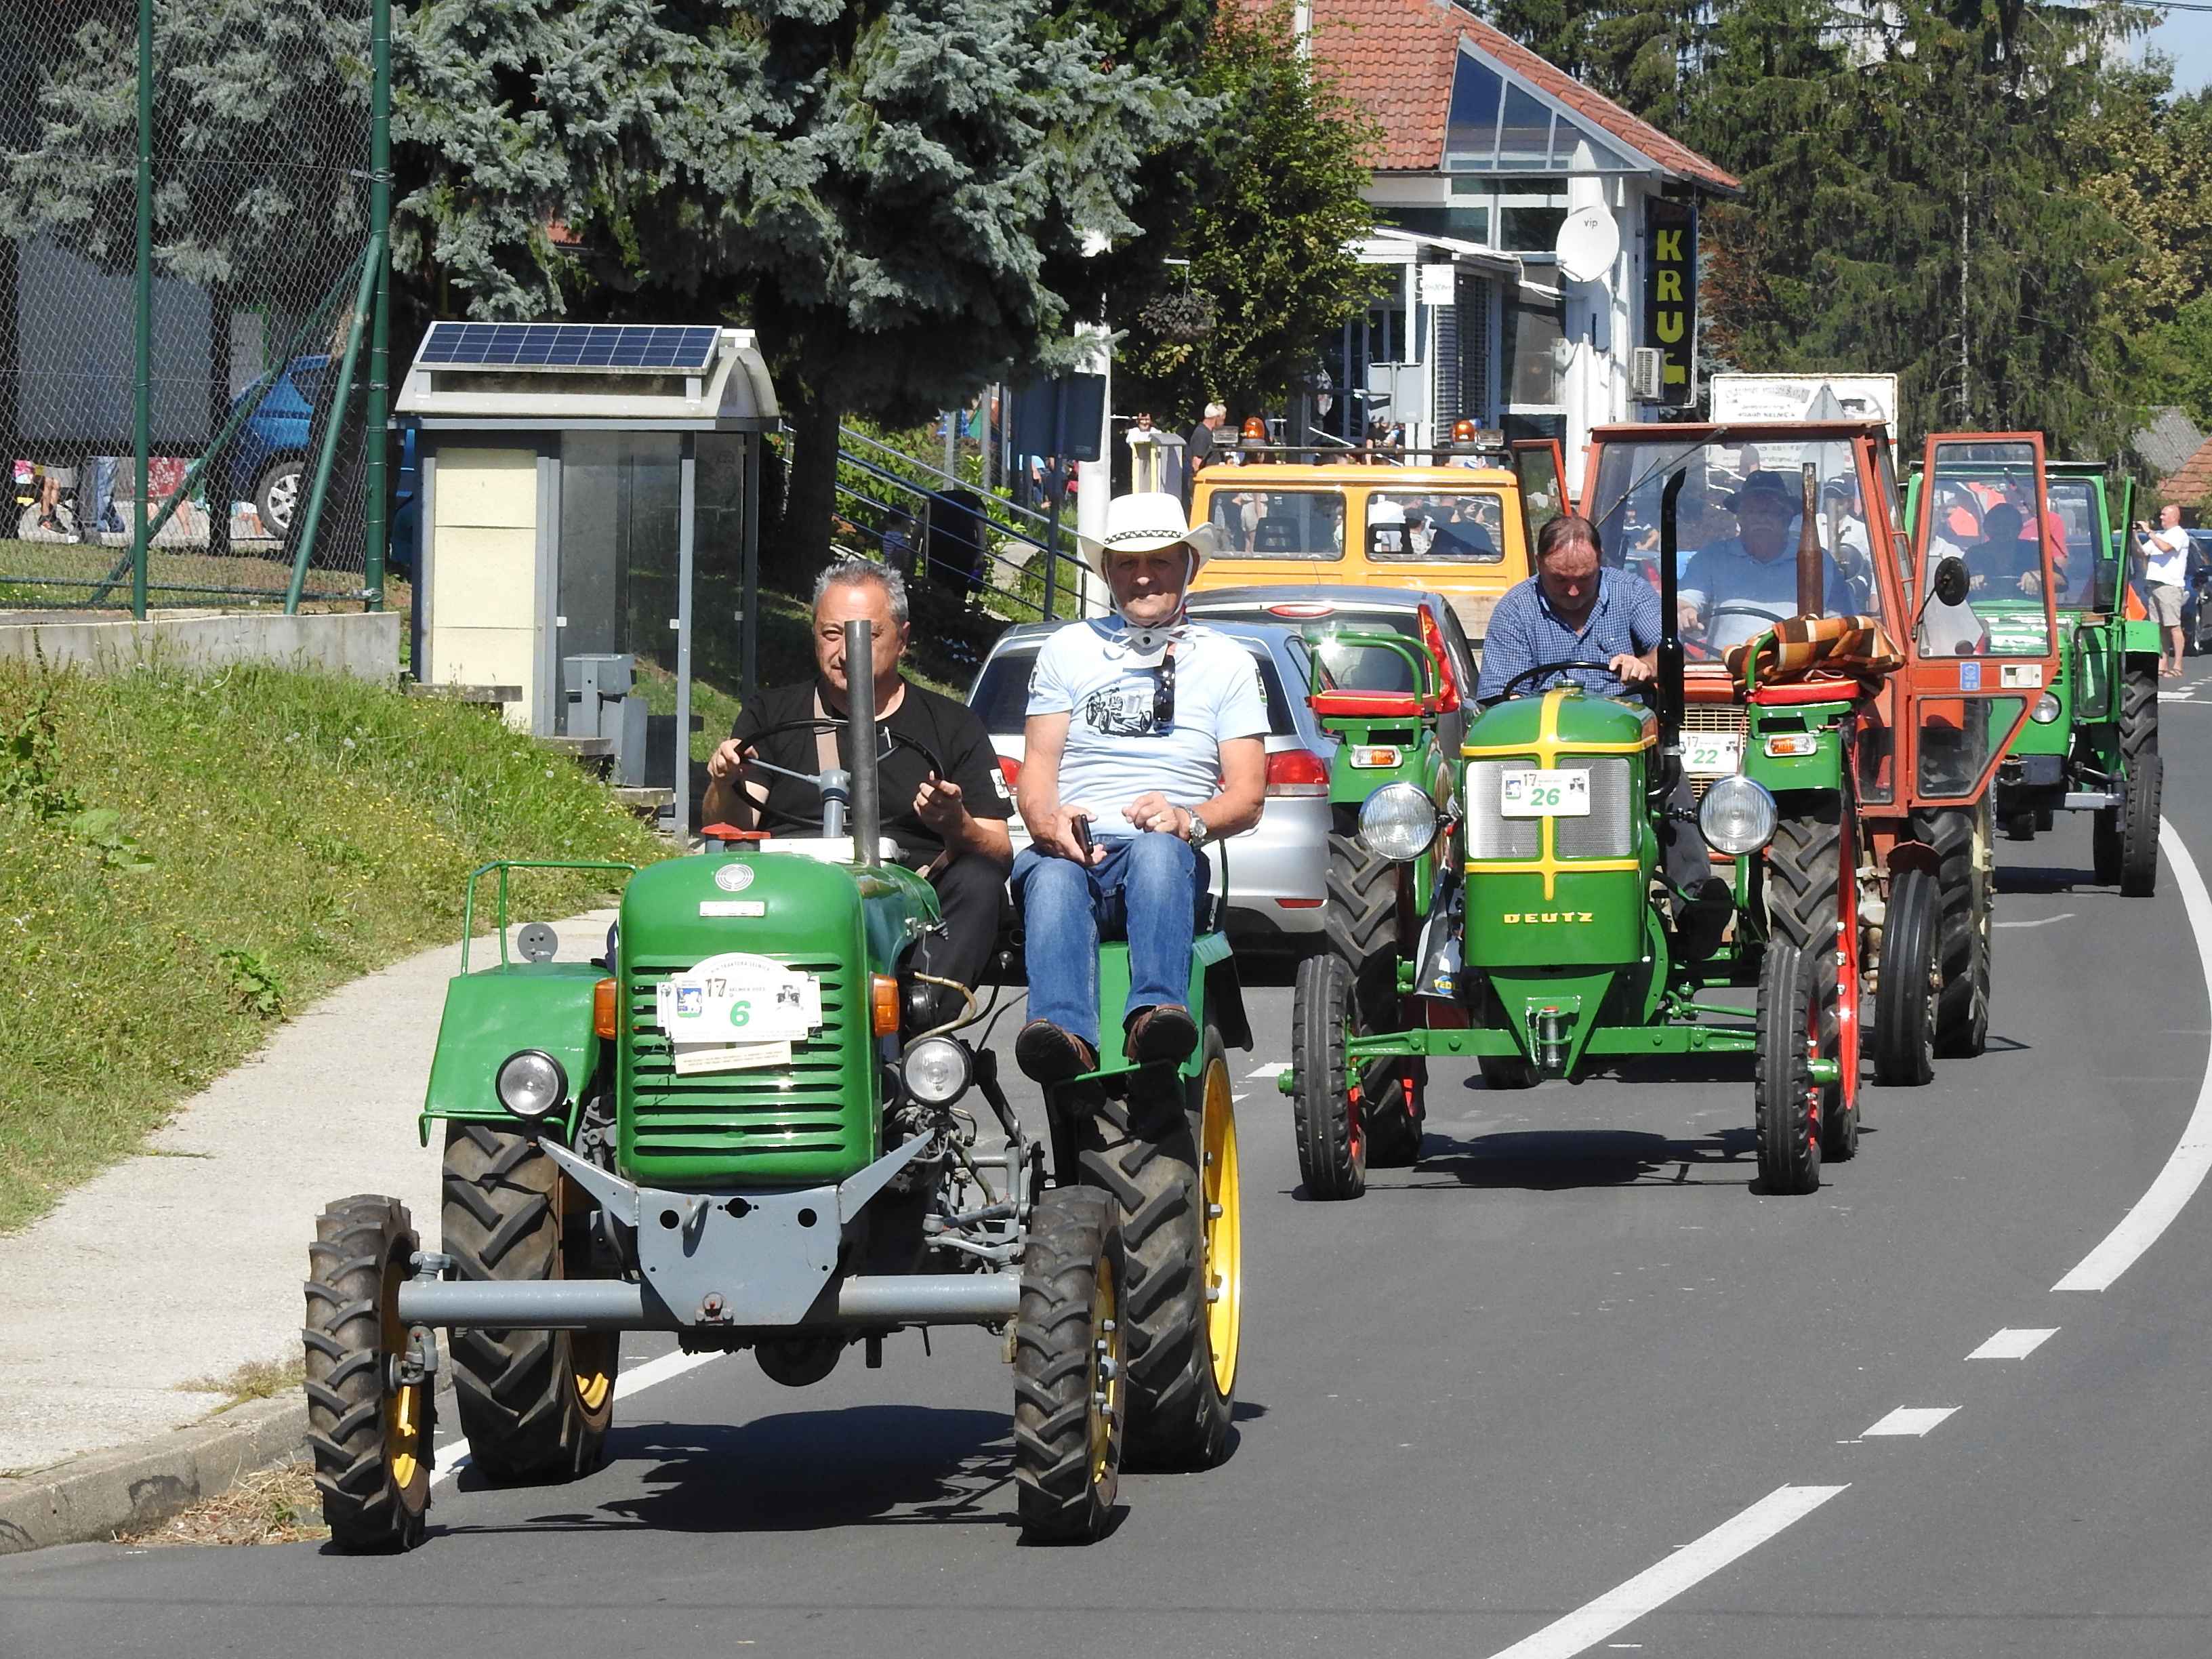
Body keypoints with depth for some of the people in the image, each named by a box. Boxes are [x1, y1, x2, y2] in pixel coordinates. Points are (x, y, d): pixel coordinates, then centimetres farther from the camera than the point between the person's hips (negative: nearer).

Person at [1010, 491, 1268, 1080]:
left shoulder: (1228, 663, 19)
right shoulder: (1068, 650, 23)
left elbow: (1247, 794, 10)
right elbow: (1037, 765, 13)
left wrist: (1187, 820, -14)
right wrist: (1048, 822, -12)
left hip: (1172, 853, -1)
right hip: (1071, 849, 1)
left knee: (1158, 851, -39)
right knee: (1051, 878, -37)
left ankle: (1155, 1015, -61)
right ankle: (1064, 1031, -63)